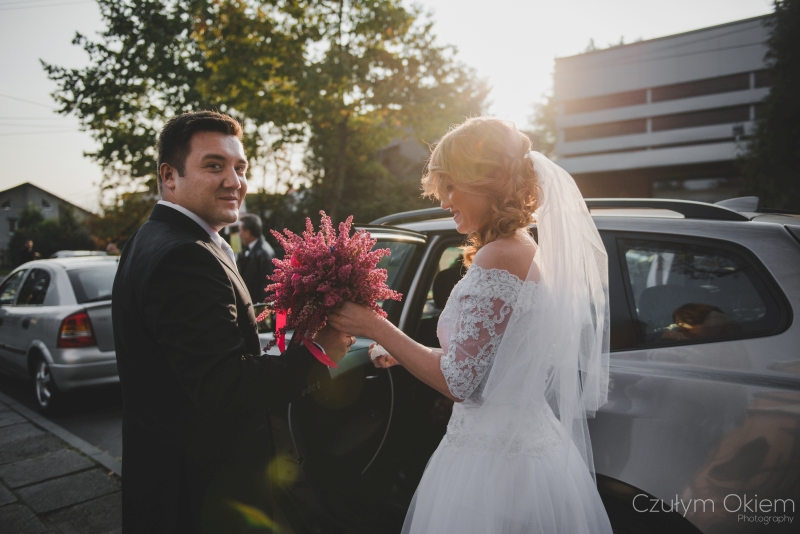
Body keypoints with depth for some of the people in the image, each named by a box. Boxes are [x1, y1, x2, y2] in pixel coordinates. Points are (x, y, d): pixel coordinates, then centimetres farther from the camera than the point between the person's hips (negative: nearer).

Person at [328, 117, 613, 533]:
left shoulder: (498, 258, -20)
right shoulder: (527, 251, 8)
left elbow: (457, 380, -21)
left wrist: (376, 328, -12)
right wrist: (403, 352, 13)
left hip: (492, 464, -9)